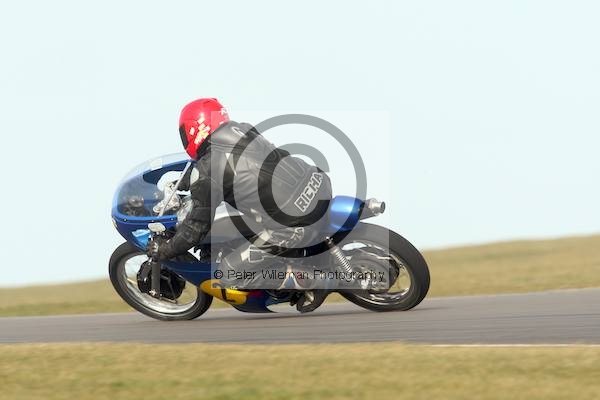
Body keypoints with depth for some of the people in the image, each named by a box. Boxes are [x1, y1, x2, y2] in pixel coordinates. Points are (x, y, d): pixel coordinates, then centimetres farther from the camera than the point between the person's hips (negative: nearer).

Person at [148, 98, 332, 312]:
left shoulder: (206, 173, -8)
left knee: (231, 274, 2)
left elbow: (197, 225, -1)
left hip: (299, 224, -8)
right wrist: (185, 182, 43)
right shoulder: (239, 128, 11)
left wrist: (162, 251, 14)